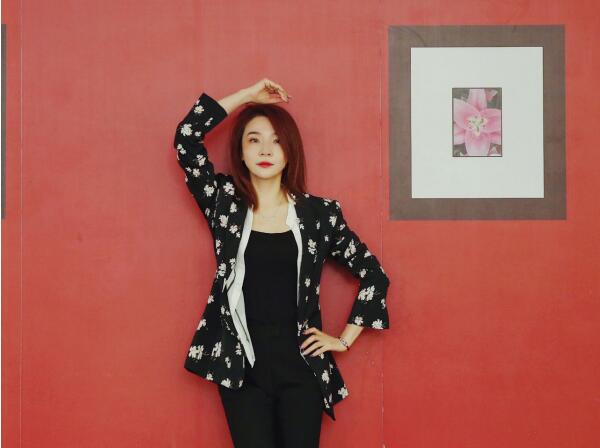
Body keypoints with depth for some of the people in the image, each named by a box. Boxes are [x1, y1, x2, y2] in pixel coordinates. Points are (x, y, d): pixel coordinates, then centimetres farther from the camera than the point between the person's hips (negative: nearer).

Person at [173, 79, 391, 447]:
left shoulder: (320, 213, 2)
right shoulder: (225, 204, 3)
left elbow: (373, 275, 8)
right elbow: (186, 138, -8)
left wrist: (344, 340, 5)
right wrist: (248, 95, -4)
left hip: (301, 366, 0)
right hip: (242, 366, 0)